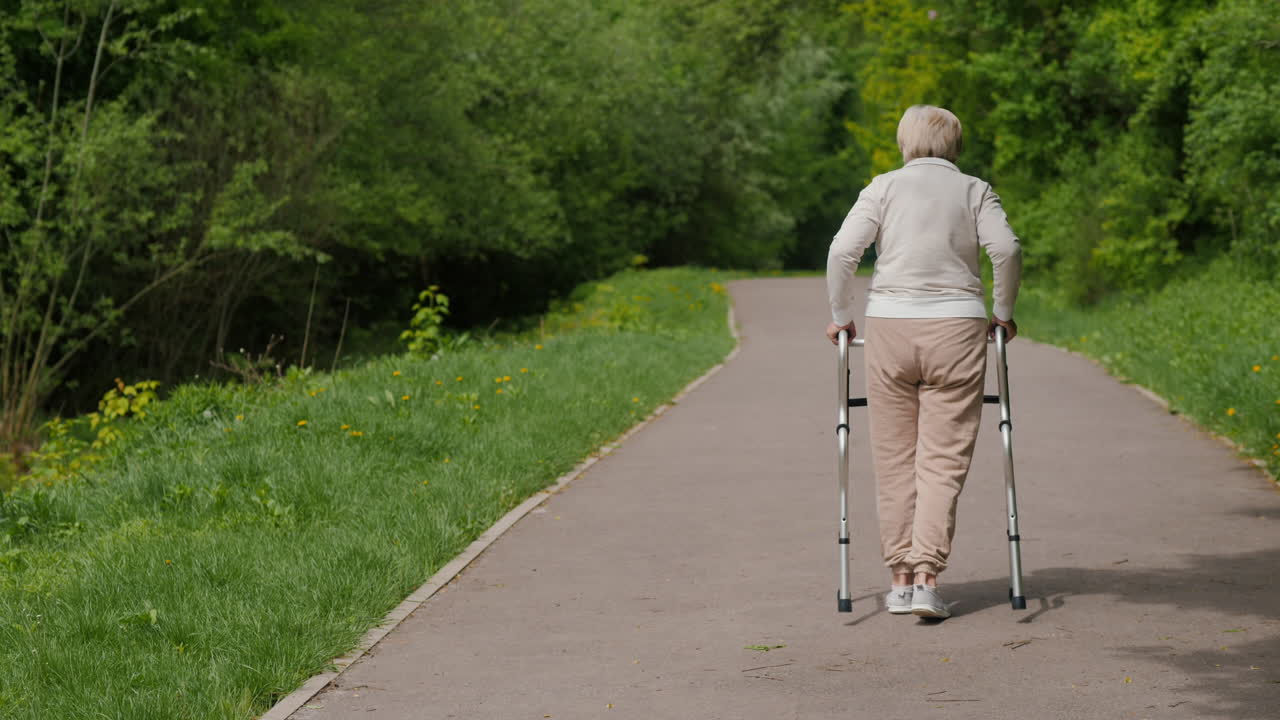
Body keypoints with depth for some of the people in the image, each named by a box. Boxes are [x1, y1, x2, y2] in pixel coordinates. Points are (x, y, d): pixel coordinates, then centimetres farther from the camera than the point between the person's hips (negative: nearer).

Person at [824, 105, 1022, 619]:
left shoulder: (883, 187, 7)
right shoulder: (974, 190, 8)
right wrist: (1002, 312, 7)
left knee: (895, 459, 8)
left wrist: (841, 317, 7)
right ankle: (927, 576, -11)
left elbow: (842, 252, -4)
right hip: (956, 326, 0)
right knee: (944, 459, 0)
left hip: (889, 325, 1)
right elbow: (1006, 249, -6)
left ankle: (899, 579, 10)